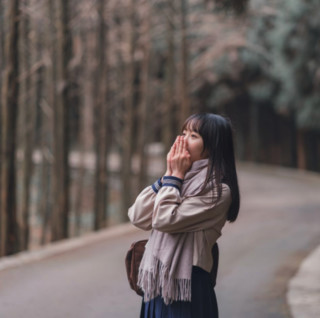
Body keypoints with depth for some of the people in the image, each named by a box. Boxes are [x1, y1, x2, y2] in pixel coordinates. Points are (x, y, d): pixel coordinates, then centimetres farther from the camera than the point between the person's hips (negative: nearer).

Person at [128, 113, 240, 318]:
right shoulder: (181, 181, 12)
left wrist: (175, 176, -8)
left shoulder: (217, 191, -12)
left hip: (185, 287, -7)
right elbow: (138, 217, 3)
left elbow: (165, 220, -20)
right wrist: (167, 176, -1)